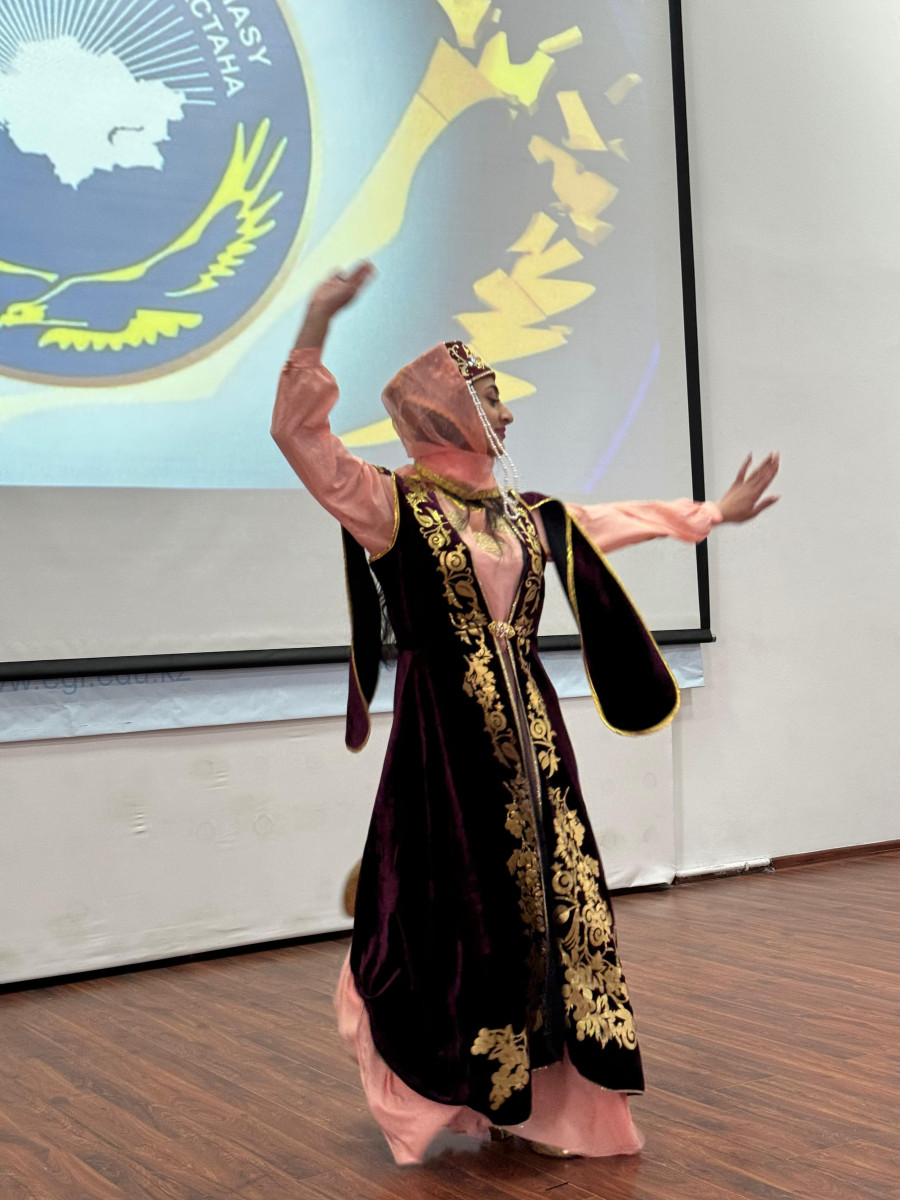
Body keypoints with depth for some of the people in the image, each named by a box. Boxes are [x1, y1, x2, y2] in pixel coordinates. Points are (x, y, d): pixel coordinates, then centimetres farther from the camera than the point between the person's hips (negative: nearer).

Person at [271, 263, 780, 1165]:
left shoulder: (525, 513, 12)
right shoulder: (394, 506, -6)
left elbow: (619, 519, 27)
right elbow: (299, 435, -18)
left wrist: (713, 514, 33)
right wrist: (317, 324, -27)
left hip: (529, 734, 6)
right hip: (445, 736, -6)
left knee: (552, 897, 9)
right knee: (452, 907, -2)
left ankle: (542, 1096, 23)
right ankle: (435, 1090, 20)